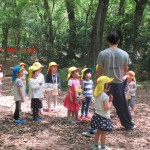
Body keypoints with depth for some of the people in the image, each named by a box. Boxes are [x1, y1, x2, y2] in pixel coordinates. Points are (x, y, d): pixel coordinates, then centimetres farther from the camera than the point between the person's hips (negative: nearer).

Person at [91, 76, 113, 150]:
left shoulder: (96, 94, 4)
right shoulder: (105, 96, -23)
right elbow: (106, 108, -25)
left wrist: (108, 100, 9)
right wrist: (111, 102, -10)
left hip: (97, 115, 8)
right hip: (104, 117, -8)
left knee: (98, 131, 20)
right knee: (103, 133, 4)